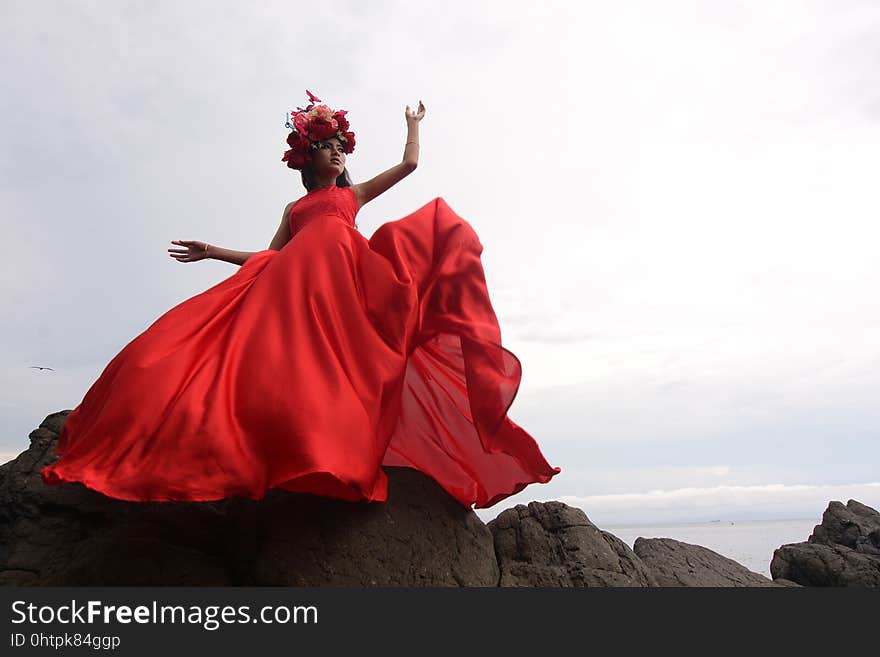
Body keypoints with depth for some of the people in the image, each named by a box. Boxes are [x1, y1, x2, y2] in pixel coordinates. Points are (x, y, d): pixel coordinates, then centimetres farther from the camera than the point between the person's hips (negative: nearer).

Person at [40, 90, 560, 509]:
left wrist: (413, 124, 41)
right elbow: (269, 257, 28)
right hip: (296, 282, 1)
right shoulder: (295, 208, 33)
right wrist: (212, 251, 27)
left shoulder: (354, 194, 32)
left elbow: (410, 163, 31)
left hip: (343, 273, 0)